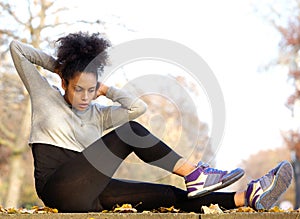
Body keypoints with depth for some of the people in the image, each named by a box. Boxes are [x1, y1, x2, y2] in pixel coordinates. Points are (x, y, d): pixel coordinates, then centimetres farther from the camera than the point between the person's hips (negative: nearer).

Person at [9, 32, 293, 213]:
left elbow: (138, 107, 10)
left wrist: (106, 90, 13)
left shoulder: (96, 114, 22)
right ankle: (193, 174, -19)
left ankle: (249, 196, -19)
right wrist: (56, 65, 14)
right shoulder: (45, 96, 9)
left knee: (170, 196, -10)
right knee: (130, 132, -19)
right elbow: (16, 49, 7)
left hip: (88, 192, 6)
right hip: (59, 190, -6)